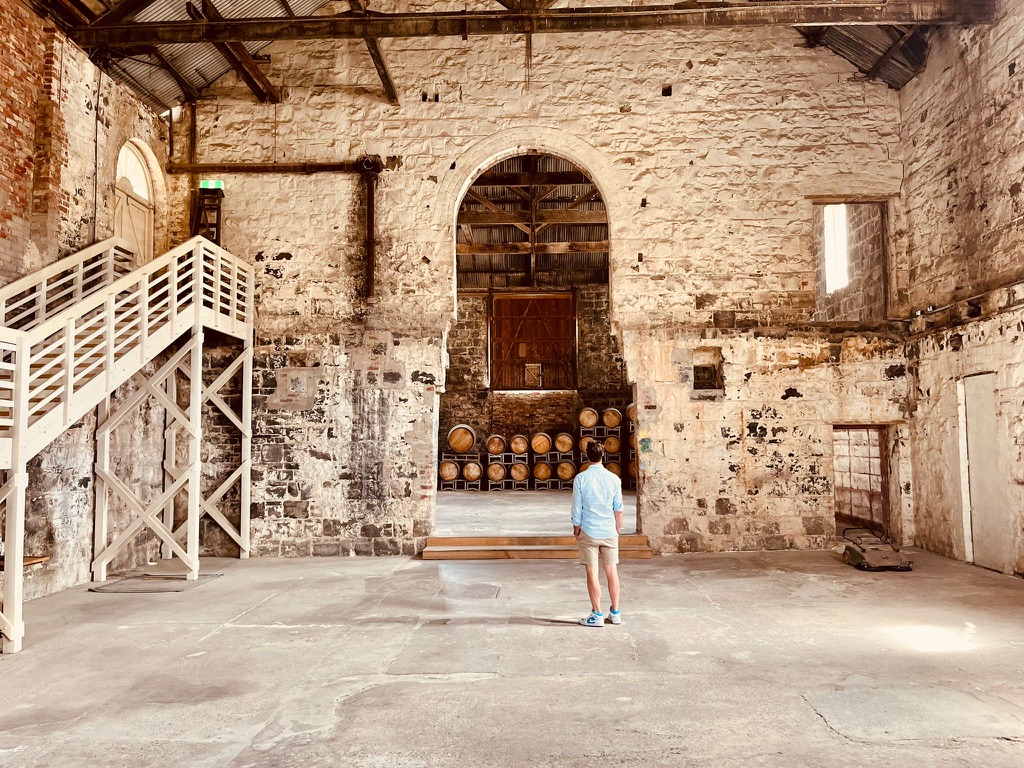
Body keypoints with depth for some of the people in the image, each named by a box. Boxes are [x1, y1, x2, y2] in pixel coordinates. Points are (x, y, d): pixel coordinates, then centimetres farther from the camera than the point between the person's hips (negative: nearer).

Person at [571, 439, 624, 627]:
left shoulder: (580, 478, -7)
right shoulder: (614, 479, -2)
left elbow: (577, 508, -4)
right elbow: (618, 508, 2)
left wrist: (576, 530, 9)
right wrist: (618, 529, 15)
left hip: (588, 532, -2)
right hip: (609, 532, 2)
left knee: (592, 573, 3)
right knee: (612, 571, 11)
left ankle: (597, 615, 8)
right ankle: (615, 613, 19)